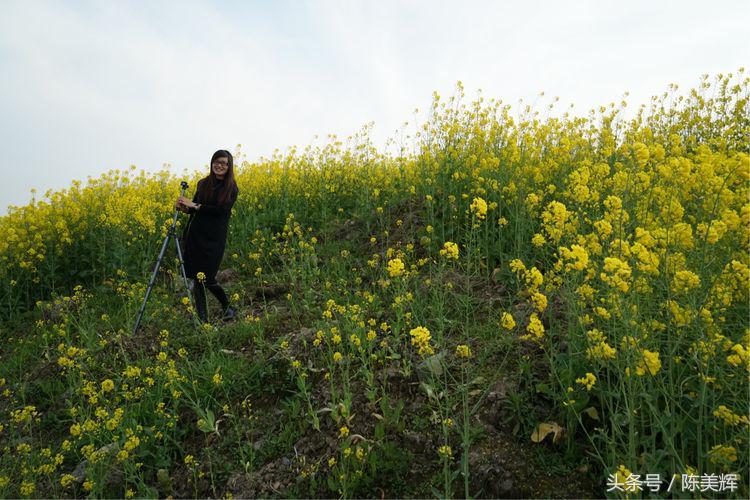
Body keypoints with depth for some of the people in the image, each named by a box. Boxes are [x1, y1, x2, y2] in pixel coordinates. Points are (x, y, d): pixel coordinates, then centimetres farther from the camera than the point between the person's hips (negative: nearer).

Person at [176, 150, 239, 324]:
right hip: (195, 235, 4)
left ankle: (228, 307, 20)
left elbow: (221, 210, -15)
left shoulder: (232, 189, -2)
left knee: (207, 278, -6)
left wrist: (195, 205, -15)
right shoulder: (203, 184, 10)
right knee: (197, 277, 3)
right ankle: (202, 319, 12)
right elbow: (195, 209, 16)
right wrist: (183, 207, -5)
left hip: (215, 238, -4)